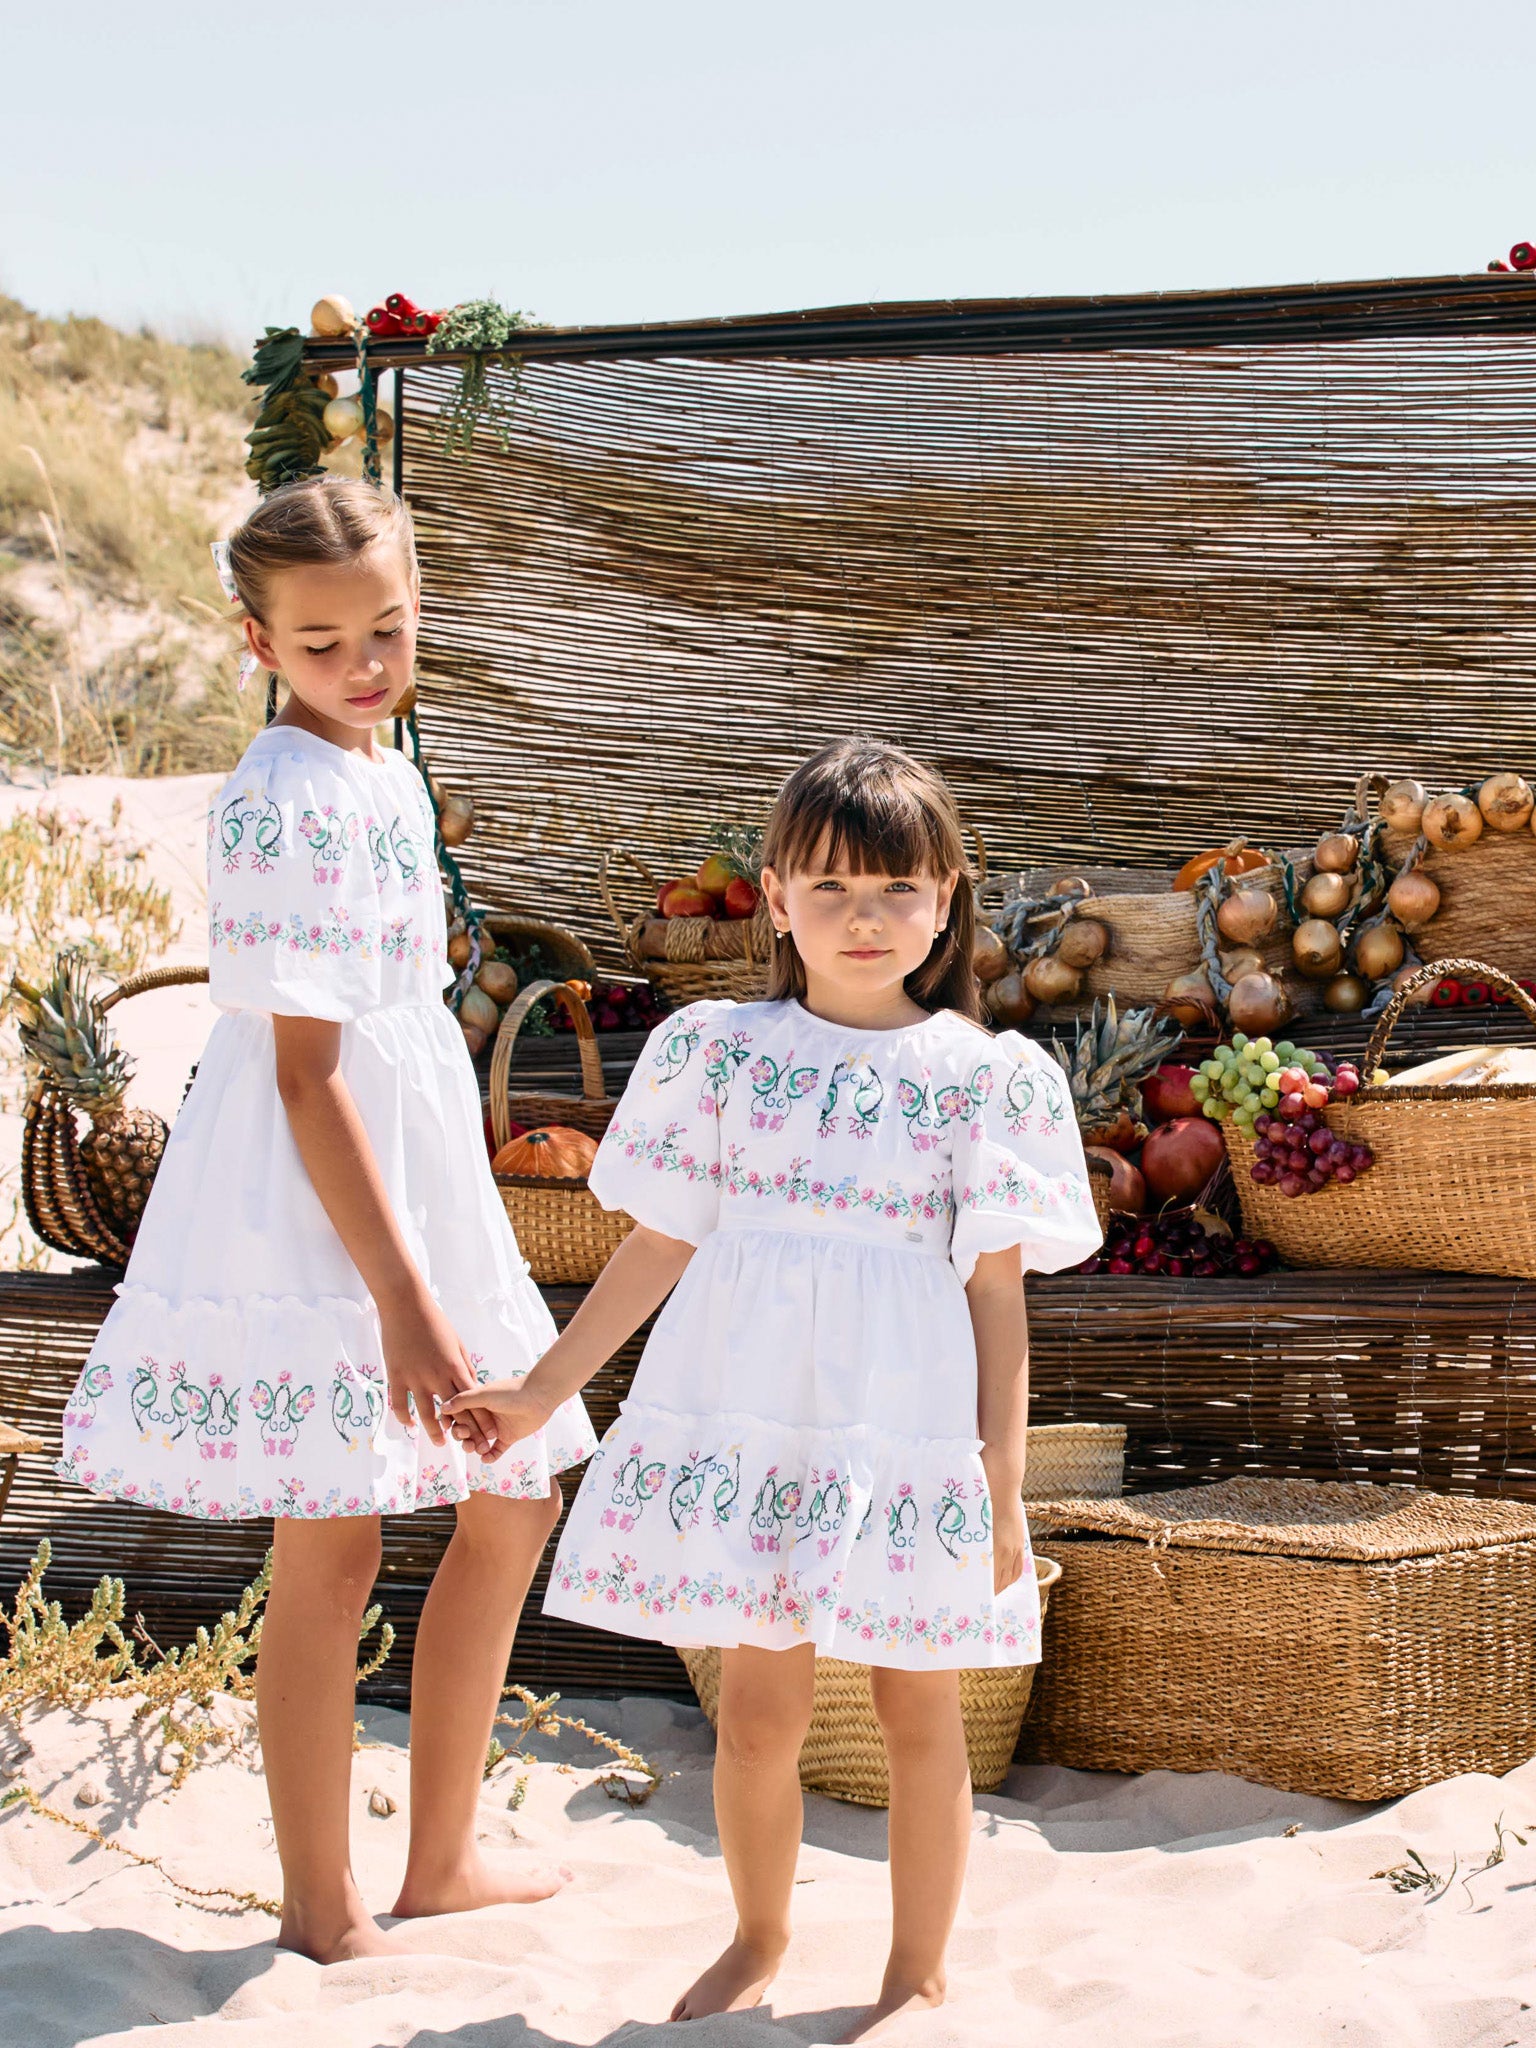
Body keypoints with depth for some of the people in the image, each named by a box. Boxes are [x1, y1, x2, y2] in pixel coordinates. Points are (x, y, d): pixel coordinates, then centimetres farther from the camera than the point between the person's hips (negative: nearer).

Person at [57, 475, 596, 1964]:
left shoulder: (384, 779, 11)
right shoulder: (289, 804, -19)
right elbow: (304, 1077, -21)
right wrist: (403, 1297, -23)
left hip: (415, 1189, 10)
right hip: (312, 1218, -10)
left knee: (513, 1502, 15)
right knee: (331, 1550, -2)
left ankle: (440, 1860, 26)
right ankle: (321, 1910, 11)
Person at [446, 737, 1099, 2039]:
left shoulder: (989, 1081, 0)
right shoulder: (715, 1051, 4)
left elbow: (998, 1290, 1)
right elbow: (659, 1247, 8)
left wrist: (1005, 1479, -1)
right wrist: (545, 1392, 7)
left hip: (909, 1430, -1)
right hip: (745, 1422, 1)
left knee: (919, 1708, 7)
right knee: (758, 1703, 8)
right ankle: (758, 1942, 31)